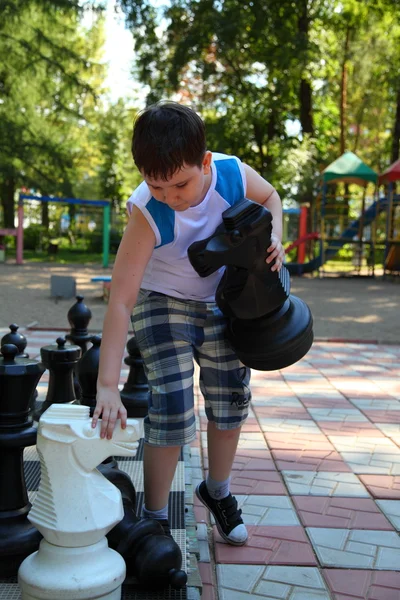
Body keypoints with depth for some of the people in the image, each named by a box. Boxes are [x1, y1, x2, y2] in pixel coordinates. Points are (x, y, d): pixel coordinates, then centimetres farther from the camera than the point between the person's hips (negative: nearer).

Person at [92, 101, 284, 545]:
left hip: (220, 302, 4)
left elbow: (269, 197, 2)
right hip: (163, 303, -4)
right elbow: (120, 301, -36)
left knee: (231, 401, 12)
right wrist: (107, 386, -41)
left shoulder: (235, 174, -24)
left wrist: (273, 237, -19)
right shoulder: (147, 212, -33)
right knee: (172, 409, -13)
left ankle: (217, 492, 38)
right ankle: (155, 520, 9)